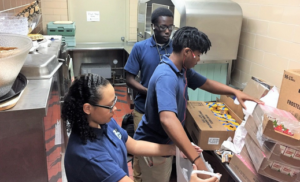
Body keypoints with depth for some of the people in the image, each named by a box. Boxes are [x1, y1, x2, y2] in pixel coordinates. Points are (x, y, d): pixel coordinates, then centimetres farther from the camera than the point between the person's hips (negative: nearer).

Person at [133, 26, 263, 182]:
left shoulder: (182, 69, -2)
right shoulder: (166, 77, -34)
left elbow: (206, 83, 14)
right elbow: (167, 119, -48)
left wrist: (235, 92, 2)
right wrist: (196, 160, -52)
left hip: (164, 142, 9)